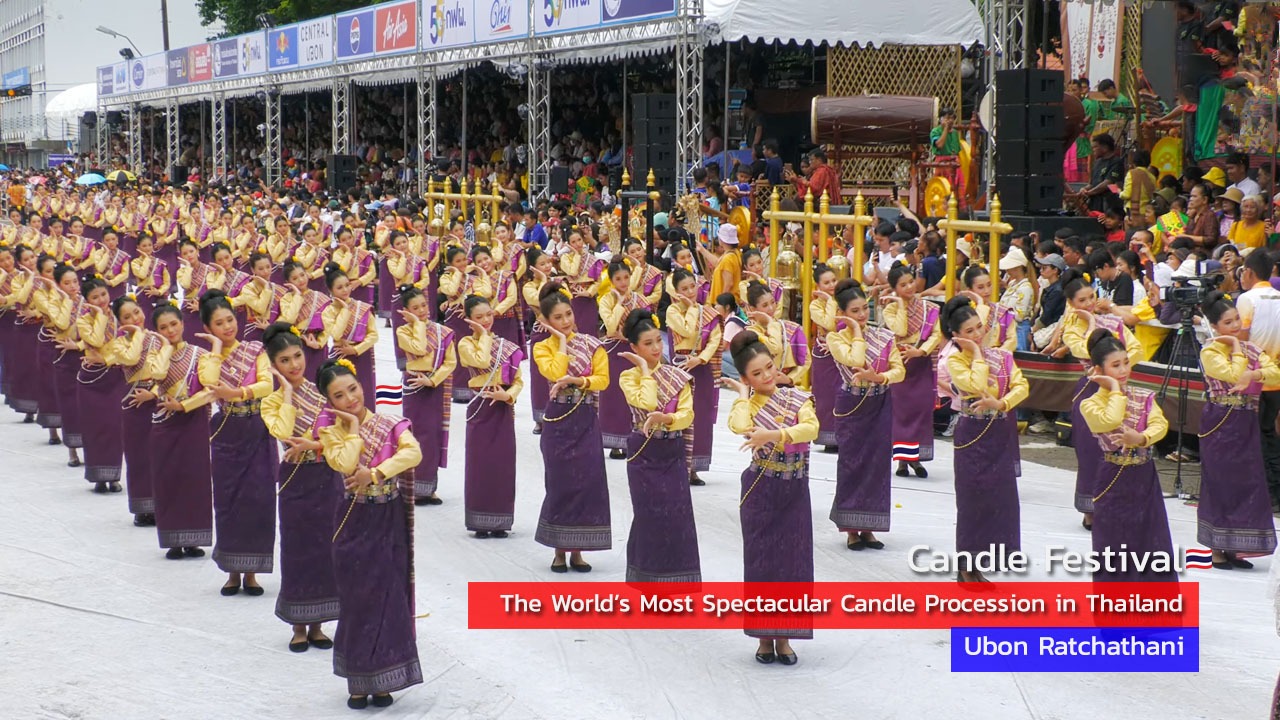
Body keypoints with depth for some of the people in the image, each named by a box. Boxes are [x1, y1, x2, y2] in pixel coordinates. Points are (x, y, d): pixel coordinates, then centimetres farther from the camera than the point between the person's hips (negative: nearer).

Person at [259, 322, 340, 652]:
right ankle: (299, 626, 14)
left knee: (326, 548, 4)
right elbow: (283, 432, -21)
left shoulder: (323, 392, 3)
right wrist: (287, 391, -13)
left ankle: (317, 625, 16)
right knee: (297, 550, 3)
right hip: (296, 482, -2)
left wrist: (315, 444, -18)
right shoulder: (272, 402, -1)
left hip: (328, 479, 2)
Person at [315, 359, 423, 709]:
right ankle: (358, 681, 13)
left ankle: (382, 681, 12)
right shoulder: (331, 429, -1)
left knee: (389, 596, 3)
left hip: (390, 522, 1)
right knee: (357, 599, 4)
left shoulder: (390, 425, 0)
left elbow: (414, 453, -19)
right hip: (354, 523, 0)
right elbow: (344, 463, -20)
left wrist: (375, 473, -24)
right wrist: (353, 428, -11)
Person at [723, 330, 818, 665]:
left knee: (793, 560, 4)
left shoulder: (798, 398, 0)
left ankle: (784, 636, 14)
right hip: (760, 491, -1)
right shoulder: (747, 402, -4)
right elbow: (739, 426, -28)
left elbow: (811, 428, -20)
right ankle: (764, 636, 13)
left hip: (795, 491, 1)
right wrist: (743, 393, -13)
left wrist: (773, 434, -32)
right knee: (760, 559, 3)